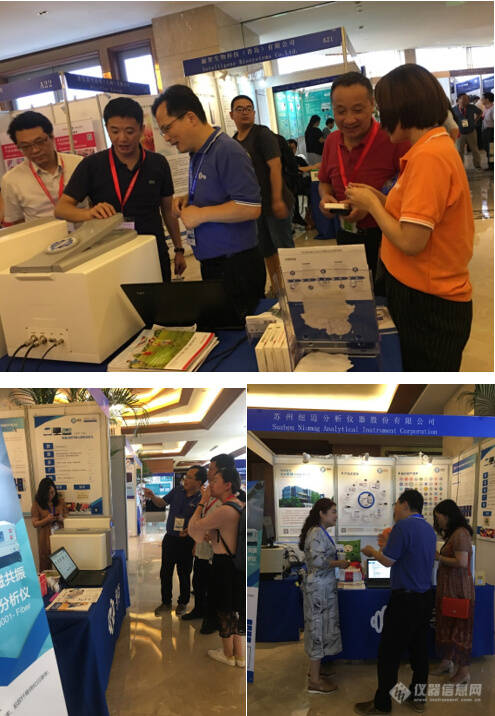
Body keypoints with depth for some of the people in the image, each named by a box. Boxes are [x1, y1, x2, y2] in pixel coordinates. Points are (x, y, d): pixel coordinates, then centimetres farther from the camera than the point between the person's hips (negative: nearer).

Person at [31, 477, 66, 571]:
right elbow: (35, 524, -2)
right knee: (46, 564, 0)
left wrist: (61, 519, -9)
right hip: (46, 538, -2)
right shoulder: (37, 504, -1)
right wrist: (46, 520, -18)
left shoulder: (60, 501, 6)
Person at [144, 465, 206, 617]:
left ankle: (183, 603, 30)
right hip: (170, 538, 4)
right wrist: (152, 497, -10)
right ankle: (166, 602, 31)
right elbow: (162, 503, 9)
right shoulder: (178, 491, -1)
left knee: (184, 574, 10)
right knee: (165, 573, 13)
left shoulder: (201, 500, -15)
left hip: (186, 542, -4)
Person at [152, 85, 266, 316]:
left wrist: (200, 214, -18)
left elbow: (251, 207, -23)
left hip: (236, 266, -9)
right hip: (211, 263, 9)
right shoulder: (198, 154, 14)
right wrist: (187, 200, 8)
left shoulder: (227, 152, -16)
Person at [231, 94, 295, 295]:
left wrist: (277, 199, -24)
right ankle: (276, 288, 25)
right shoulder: (233, 142, 12)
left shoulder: (262, 134, -8)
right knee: (267, 251, 14)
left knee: (284, 248, -3)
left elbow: (275, 167, -17)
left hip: (274, 203, -7)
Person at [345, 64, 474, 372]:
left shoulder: (429, 156, -22)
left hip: (429, 305, -9)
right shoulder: (439, 147, 8)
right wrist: (379, 199, 6)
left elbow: (411, 242, -24)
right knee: (415, 369, 21)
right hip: (427, 298, 9)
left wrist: (371, 204, -11)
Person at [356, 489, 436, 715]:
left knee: (389, 653, 0)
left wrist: (372, 551, 2)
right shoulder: (429, 529, 10)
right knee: (419, 648, 17)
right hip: (426, 597, 9)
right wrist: (388, 546, 23)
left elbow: (388, 561, -17)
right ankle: (418, 696, 27)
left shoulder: (403, 526, -18)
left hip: (405, 599, -9)